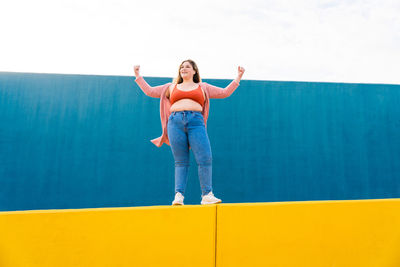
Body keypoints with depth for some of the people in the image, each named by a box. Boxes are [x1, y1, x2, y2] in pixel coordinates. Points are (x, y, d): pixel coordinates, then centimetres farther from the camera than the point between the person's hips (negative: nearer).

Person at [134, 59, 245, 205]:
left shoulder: (203, 87, 24)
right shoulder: (171, 87, 26)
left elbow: (224, 92, 23)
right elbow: (149, 91, 28)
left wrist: (238, 78, 19)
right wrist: (138, 76, 28)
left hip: (196, 122, 0)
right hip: (175, 122, 1)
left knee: (205, 159, -11)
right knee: (181, 162, -4)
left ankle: (207, 195, -4)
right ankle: (178, 195, 0)